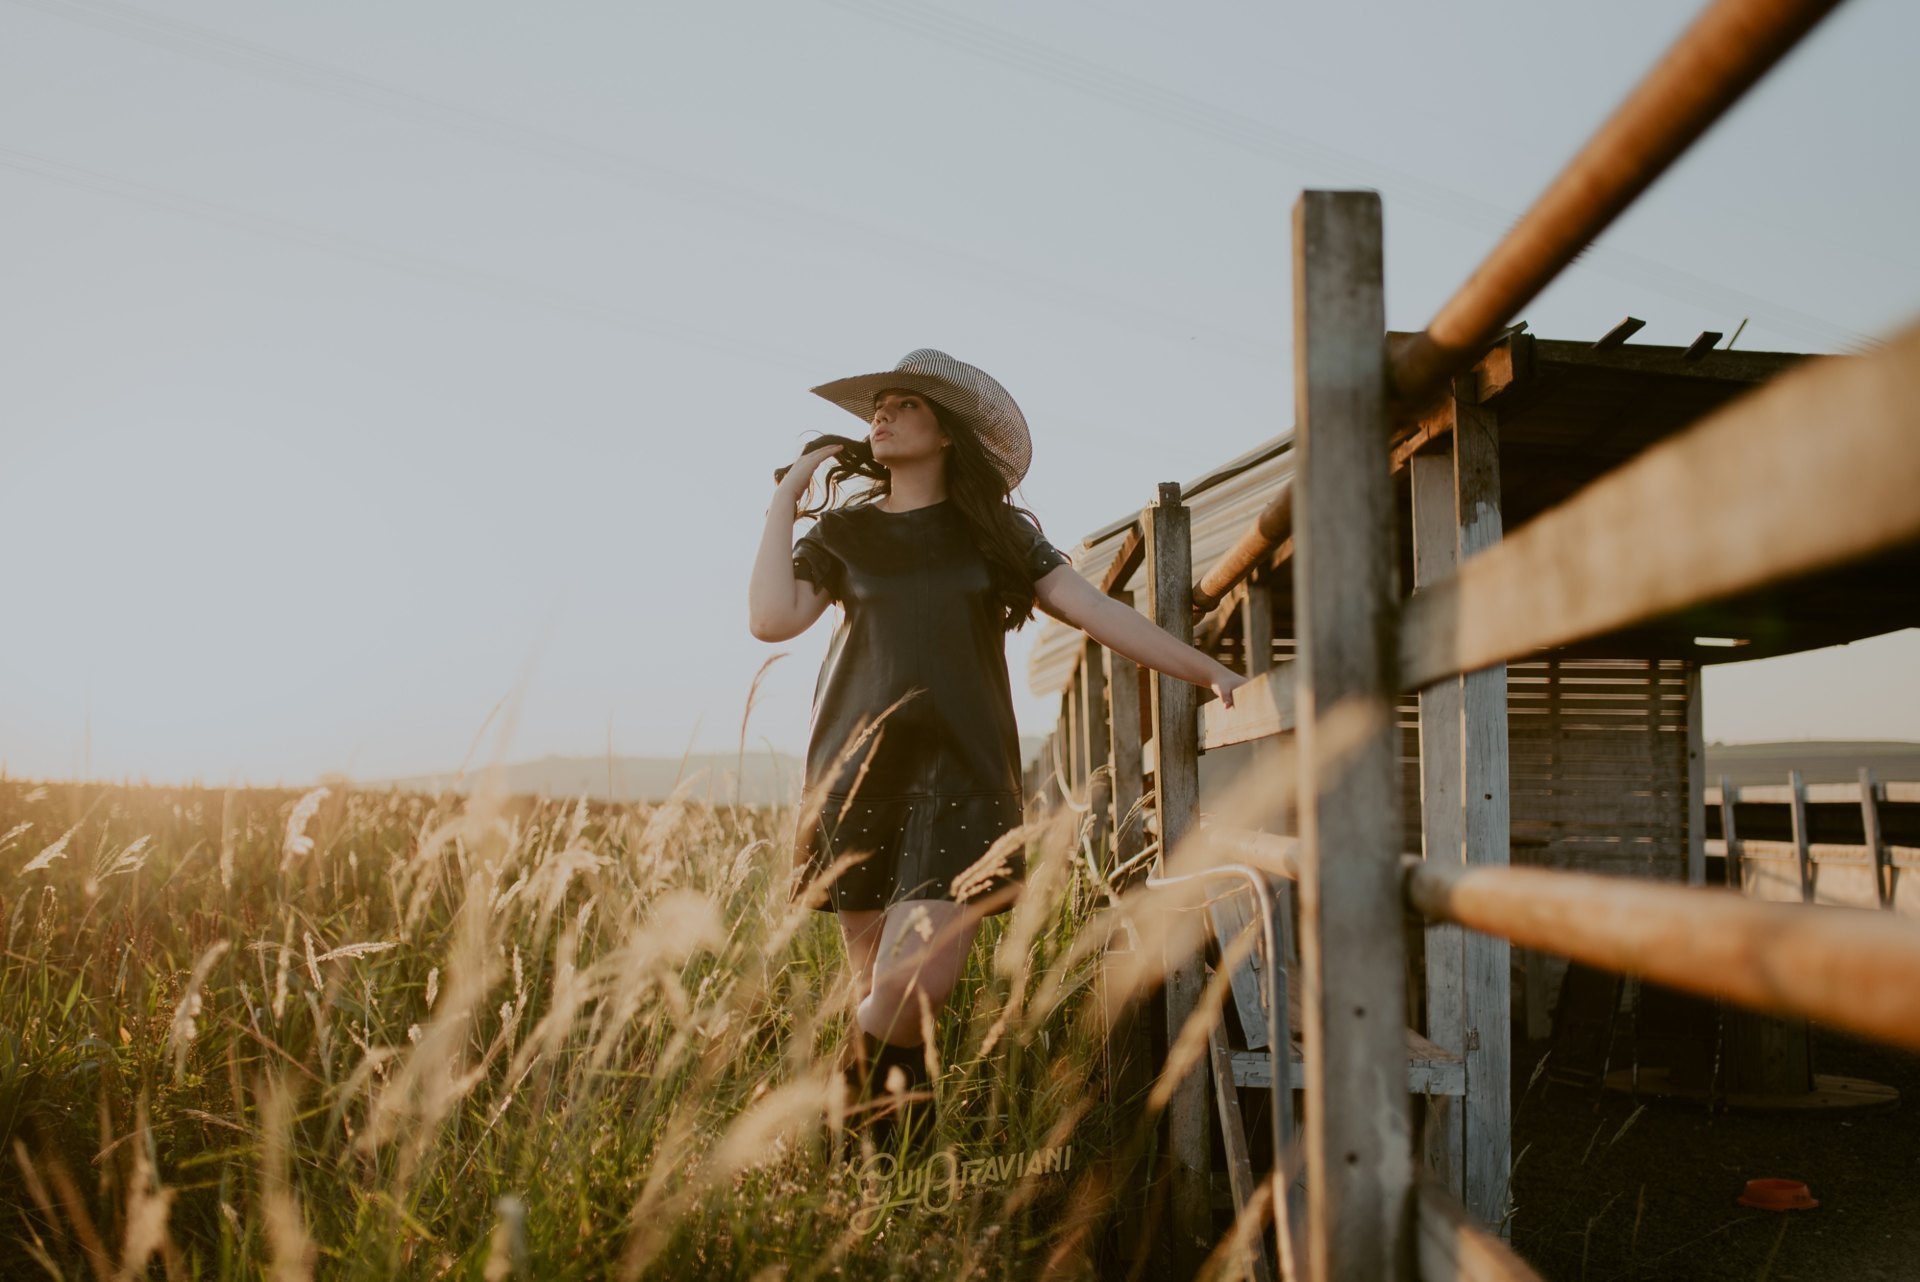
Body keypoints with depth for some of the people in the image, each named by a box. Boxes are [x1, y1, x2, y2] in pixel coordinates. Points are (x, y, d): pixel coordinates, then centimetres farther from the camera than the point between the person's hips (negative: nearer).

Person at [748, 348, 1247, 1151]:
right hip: (858, 773, 1)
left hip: (960, 772, -1)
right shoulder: (843, 531, 13)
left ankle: (876, 1153, 9)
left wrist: (1211, 672, -3)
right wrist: (786, 497, 3)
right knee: (879, 989, 0)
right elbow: (771, 618, -3)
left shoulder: (995, 533, 12)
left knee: (916, 985, -16)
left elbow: (1097, 612, 4)